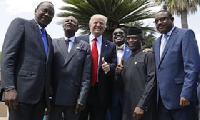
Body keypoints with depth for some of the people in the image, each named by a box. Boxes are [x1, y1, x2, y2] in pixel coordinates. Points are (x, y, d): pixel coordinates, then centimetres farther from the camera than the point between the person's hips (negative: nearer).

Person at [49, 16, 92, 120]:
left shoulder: (85, 46, 6)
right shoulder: (53, 43, 8)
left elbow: (86, 75, 1)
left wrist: (82, 99, -6)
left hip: (73, 98, 0)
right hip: (53, 97, 1)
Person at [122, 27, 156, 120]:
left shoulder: (148, 56, -4)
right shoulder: (127, 60, 17)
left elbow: (151, 81, -13)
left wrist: (141, 105, -19)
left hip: (142, 107, -6)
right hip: (127, 107, 6)